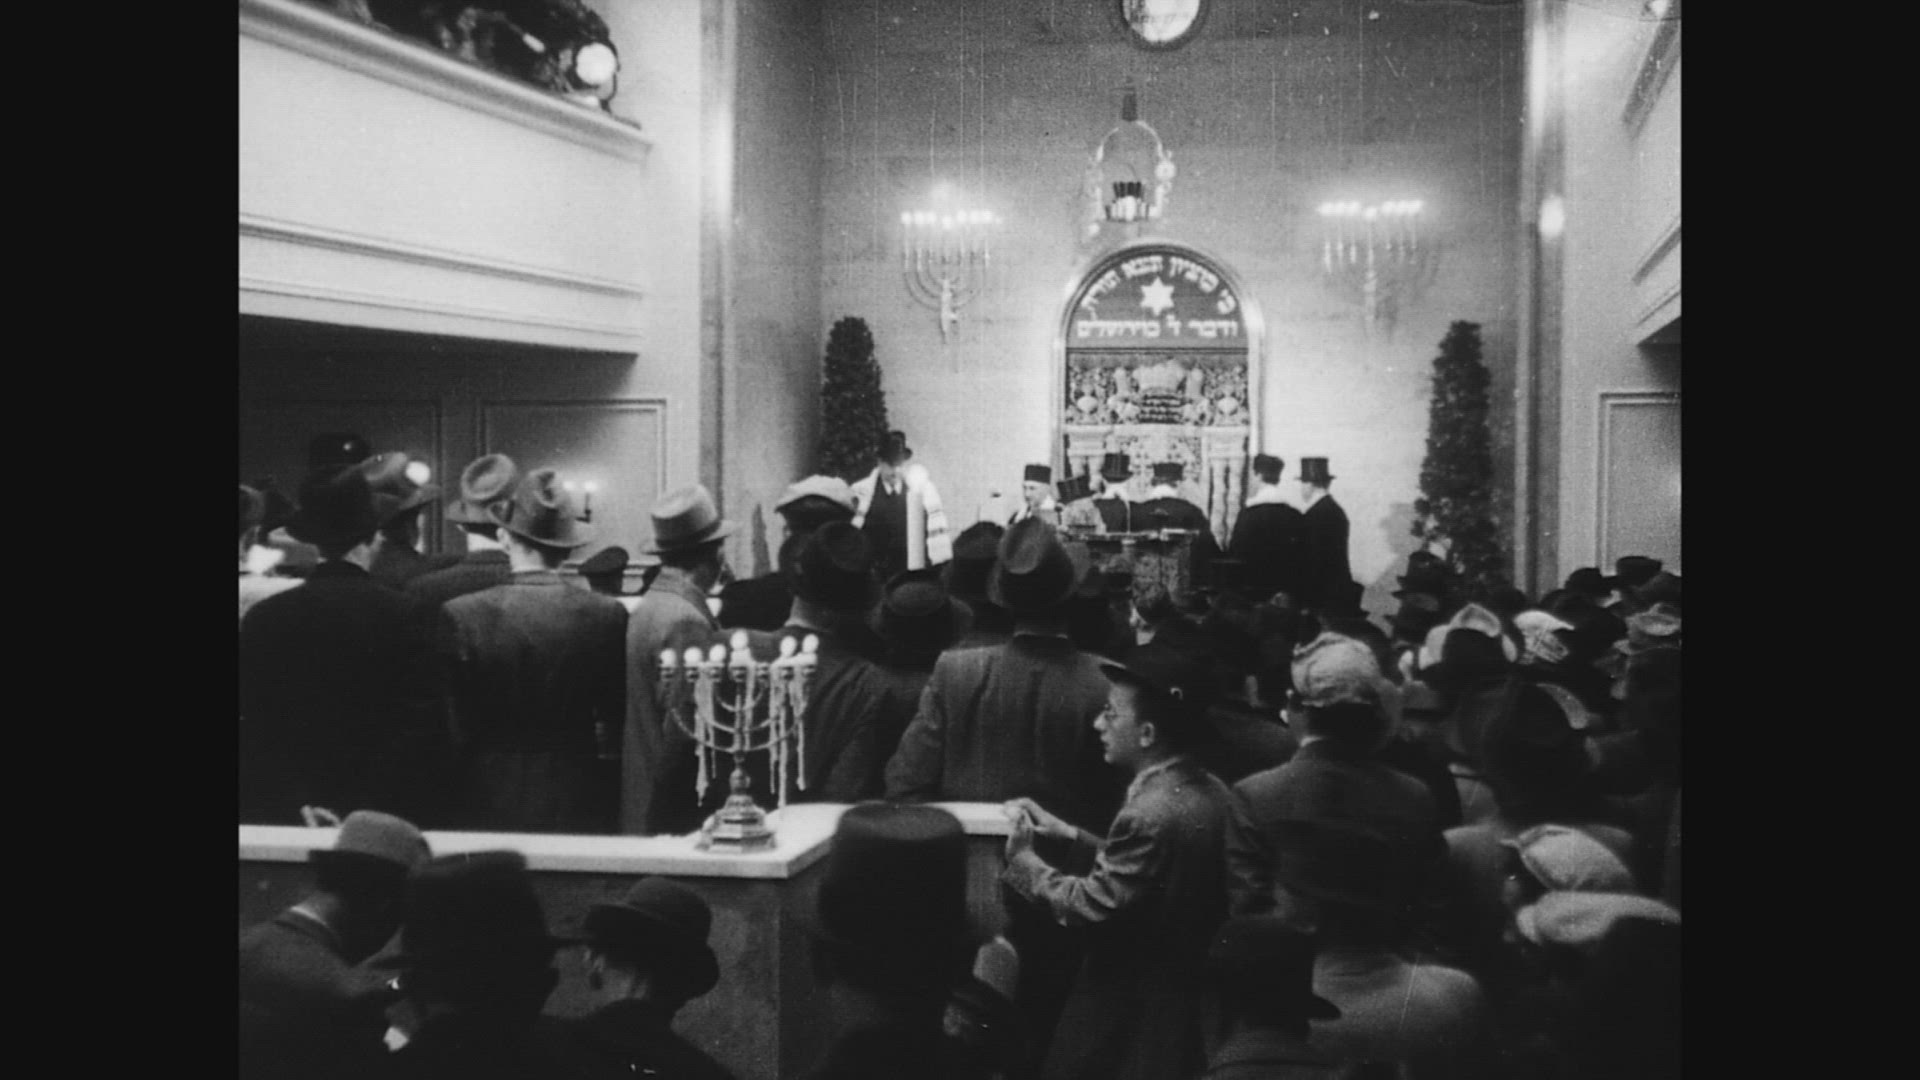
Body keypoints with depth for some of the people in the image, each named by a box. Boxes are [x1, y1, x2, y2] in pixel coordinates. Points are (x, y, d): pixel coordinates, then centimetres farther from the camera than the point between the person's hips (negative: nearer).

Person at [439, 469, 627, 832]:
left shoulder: (461, 615, -9)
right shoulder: (608, 615, -6)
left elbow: (452, 726, -5)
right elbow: (617, 718, 1)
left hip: (490, 806, -1)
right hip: (580, 810, 1)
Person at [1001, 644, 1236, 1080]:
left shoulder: (1150, 814, -27)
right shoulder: (1210, 791, 0)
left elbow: (1088, 906, -22)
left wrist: (1021, 857, -10)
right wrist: (1070, 834, 6)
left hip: (1128, 1008, -8)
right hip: (1184, 991, 8)